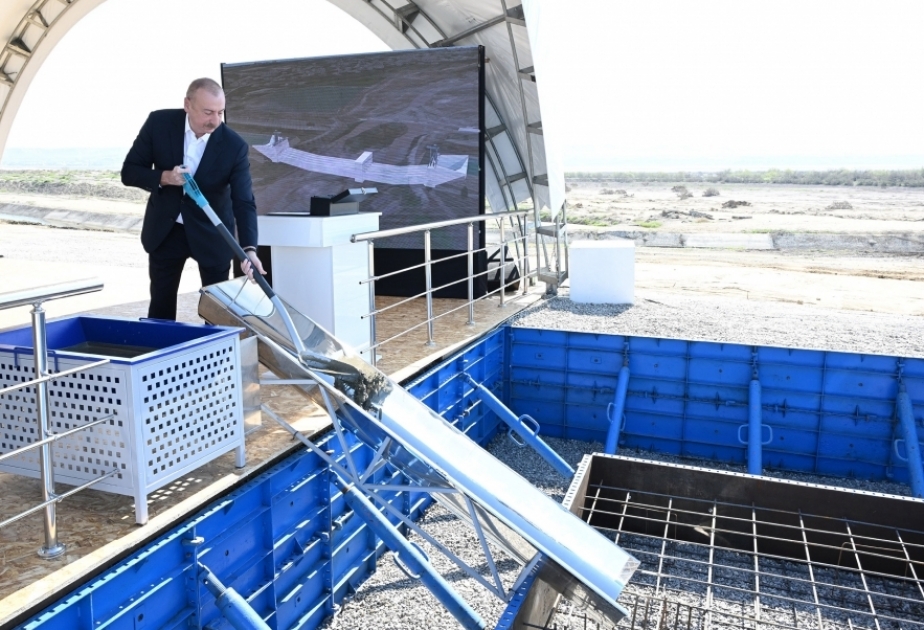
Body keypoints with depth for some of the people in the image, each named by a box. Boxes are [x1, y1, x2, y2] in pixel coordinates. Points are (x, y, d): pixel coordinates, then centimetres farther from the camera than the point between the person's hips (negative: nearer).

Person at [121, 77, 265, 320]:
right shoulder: (159, 123, -14)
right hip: (165, 229, 2)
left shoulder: (234, 145, -19)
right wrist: (163, 177, -27)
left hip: (212, 232, -1)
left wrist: (248, 249, -37)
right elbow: (129, 171, -6)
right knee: (161, 304, 10)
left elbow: (244, 202, -22)